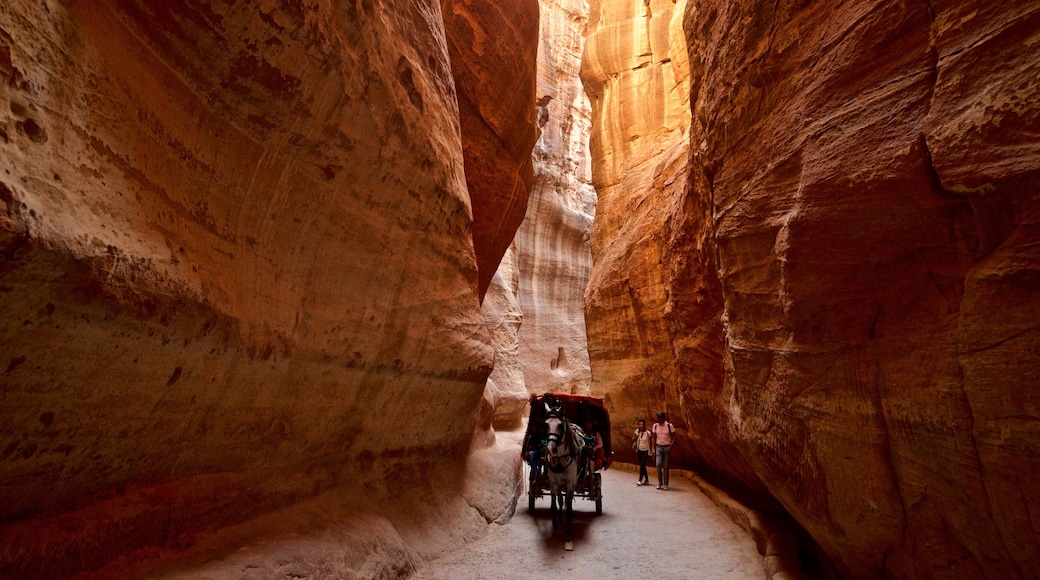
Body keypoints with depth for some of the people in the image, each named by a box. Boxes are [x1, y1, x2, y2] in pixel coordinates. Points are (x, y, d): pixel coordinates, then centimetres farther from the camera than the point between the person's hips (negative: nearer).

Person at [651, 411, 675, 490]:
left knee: (665, 466, -1)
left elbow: (673, 437, -1)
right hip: (658, 447, 2)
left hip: (667, 447, -2)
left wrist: (670, 446, -13)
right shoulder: (655, 426, 2)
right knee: (658, 465, -10)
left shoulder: (669, 425, -7)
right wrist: (653, 449, 2)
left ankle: (665, 484, 10)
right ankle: (659, 482, 5)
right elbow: (653, 438, 8)